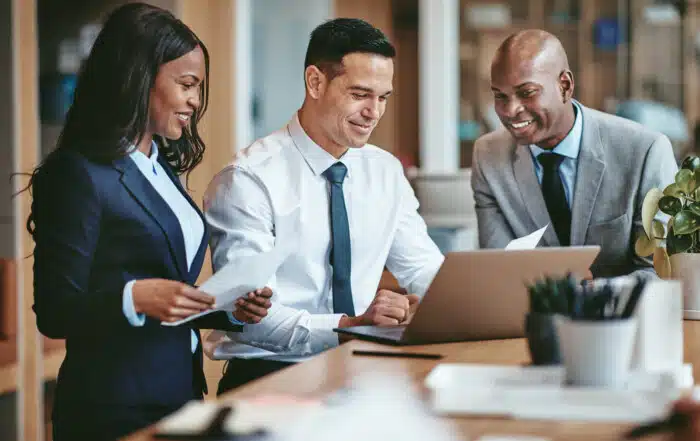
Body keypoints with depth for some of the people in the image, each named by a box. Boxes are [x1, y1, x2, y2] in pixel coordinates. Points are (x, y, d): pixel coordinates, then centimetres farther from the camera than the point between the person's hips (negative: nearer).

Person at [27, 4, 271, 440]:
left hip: (180, 394, 8)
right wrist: (135, 297, -30)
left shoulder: (163, 170, 15)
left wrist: (229, 309, 2)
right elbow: (55, 313, -16)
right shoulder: (80, 175, -12)